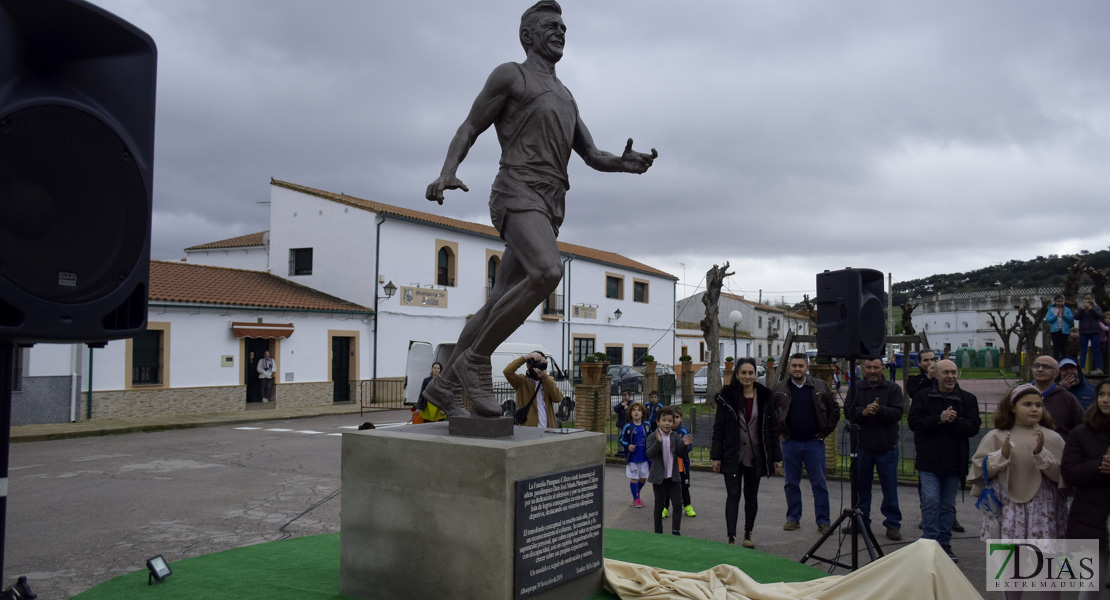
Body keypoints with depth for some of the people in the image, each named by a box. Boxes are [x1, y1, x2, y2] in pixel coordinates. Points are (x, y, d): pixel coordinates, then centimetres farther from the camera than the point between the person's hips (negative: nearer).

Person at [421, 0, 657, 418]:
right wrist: (447, 172, -15)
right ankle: (476, 359, -18)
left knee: (501, 302, 4)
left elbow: (592, 156, 25)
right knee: (547, 271, -31)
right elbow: (469, 129, 4)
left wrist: (624, 163, 2)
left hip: (551, 205, 7)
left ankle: (444, 385, 14)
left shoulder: (565, 98, 30)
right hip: (518, 191, -7)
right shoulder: (510, 76, 9)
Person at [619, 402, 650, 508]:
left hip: (644, 457, 3)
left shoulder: (646, 425, 0)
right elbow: (620, 439, -2)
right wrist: (628, 446, -18)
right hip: (632, 457, -3)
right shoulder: (628, 426, -9)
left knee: (643, 478, 12)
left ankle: (637, 491, 41)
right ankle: (635, 499, 20)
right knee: (634, 478, 5)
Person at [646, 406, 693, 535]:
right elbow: (649, 454, -18)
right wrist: (658, 442, -33)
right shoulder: (653, 437, -7)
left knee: (677, 503, -3)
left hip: (674, 476, 2)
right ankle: (658, 532, 20)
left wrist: (684, 445, -20)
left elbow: (681, 455, 0)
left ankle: (676, 531, 4)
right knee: (659, 505, 9)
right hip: (659, 477, -2)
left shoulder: (676, 436, 3)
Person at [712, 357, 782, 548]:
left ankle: (748, 534, 29)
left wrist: (776, 457, 3)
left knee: (751, 495, 14)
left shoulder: (764, 396, 2)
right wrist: (716, 456, -7)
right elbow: (718, 428, -2)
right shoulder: (727, 396, -4)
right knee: (733, 495, -5)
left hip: (755, 456, 2)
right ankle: (731, 537, -6)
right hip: (732, 455, -2)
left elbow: (772, 428, 5)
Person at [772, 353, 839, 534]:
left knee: (819, 483, 1)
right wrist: (777, 432, 3)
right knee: (791, 483, 8)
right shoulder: (778, 389, 2)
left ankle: (823, 521, 9)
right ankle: (793, 518, 20)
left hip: (814, 443, -1)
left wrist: (825, 431, 2)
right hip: (790, 443, 1)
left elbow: (834, 410, 9)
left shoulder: (820, 387, 2)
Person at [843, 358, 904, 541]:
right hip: (863, 445, 2)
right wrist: (862, 412, -21)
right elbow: (848, 412, -3)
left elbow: (897, 413, -10)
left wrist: (880, 410, -26)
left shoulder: (893, 388, 1)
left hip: (887, 446, -2)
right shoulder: (856, 389, 7)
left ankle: (893, 524, 13)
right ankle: (861, 520, 23)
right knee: (861, 486, 10)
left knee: (890, 487, 2)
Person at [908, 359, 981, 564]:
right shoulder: (923, 397, 1)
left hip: (954, 461, 2)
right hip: (929, 460, -2)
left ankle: (944, 543, 21)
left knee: (948, 505, 11)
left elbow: (973, 427, -4)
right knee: (930, 501, -9)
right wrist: (939, 419, -20)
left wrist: (955, 420, -21)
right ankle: (929, 542, -1)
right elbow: (914, 423, -9)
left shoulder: (968, 399, 5)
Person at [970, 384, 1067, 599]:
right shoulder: (996, 436, 4)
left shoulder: (1052, 438, 4)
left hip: (1042, 510, 0)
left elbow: (1060, 474, -3)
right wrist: (1002, 455, -15)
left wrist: (1041, 454, -16)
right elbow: (978, 467, -1)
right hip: (1007, 508, 0)